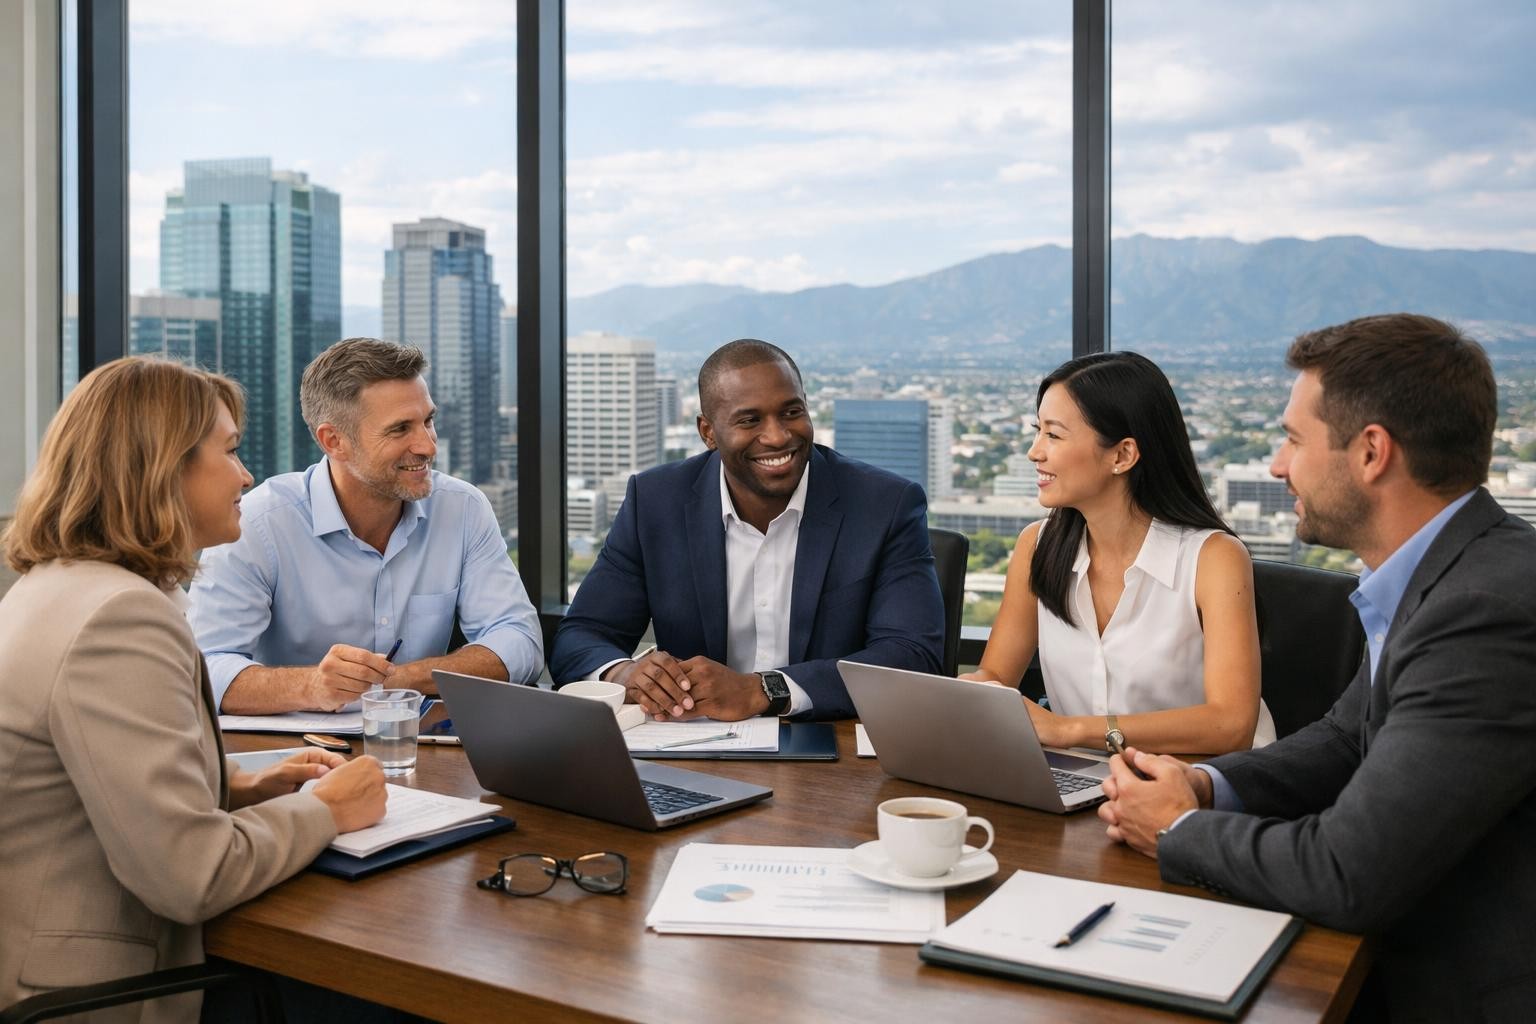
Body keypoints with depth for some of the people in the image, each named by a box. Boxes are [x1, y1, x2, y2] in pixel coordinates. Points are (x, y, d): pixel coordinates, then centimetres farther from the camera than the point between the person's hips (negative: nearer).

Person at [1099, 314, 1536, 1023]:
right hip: (1411, 953, 7)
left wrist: (1181, 830, -10)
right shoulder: (1437, 575, 3)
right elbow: (1345, 740, 14)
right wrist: (1204, 786, -3)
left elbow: (1347, 877, -26)